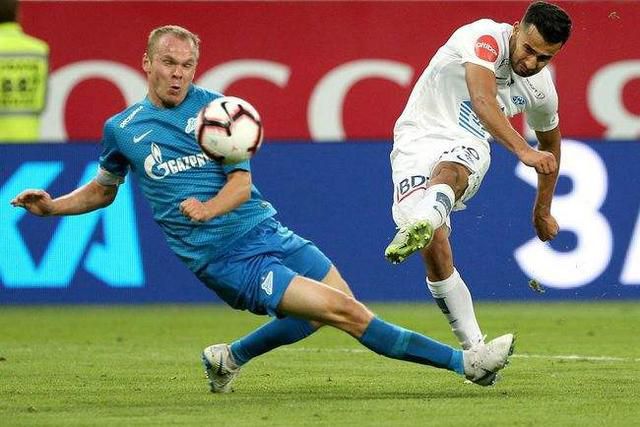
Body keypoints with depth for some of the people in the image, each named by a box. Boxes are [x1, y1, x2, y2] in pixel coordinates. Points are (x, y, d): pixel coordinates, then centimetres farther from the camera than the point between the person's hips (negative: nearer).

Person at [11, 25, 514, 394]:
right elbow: (104, 190, 22)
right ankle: (462, 360, -15)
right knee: (343, 310, -15)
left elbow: (241, 182, -3)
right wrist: (51, 206, 7)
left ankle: (231, 357, 20)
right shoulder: (121, 130, 3)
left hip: (265, 230, 4)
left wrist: (207, 209, -22)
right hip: (223, 259, -4)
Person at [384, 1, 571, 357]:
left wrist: (543, 211, 35)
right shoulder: (486, 38, -13)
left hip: (468, 149, 2)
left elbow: (550, 143, 28)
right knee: (435, 248, -21)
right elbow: (483, 103, -29)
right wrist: (523, 150, -43)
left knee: (447, 173, -37)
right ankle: (475, 347, -11)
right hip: (419, 137, -2)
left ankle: (419, 227, -70)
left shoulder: (542, 90, 7)